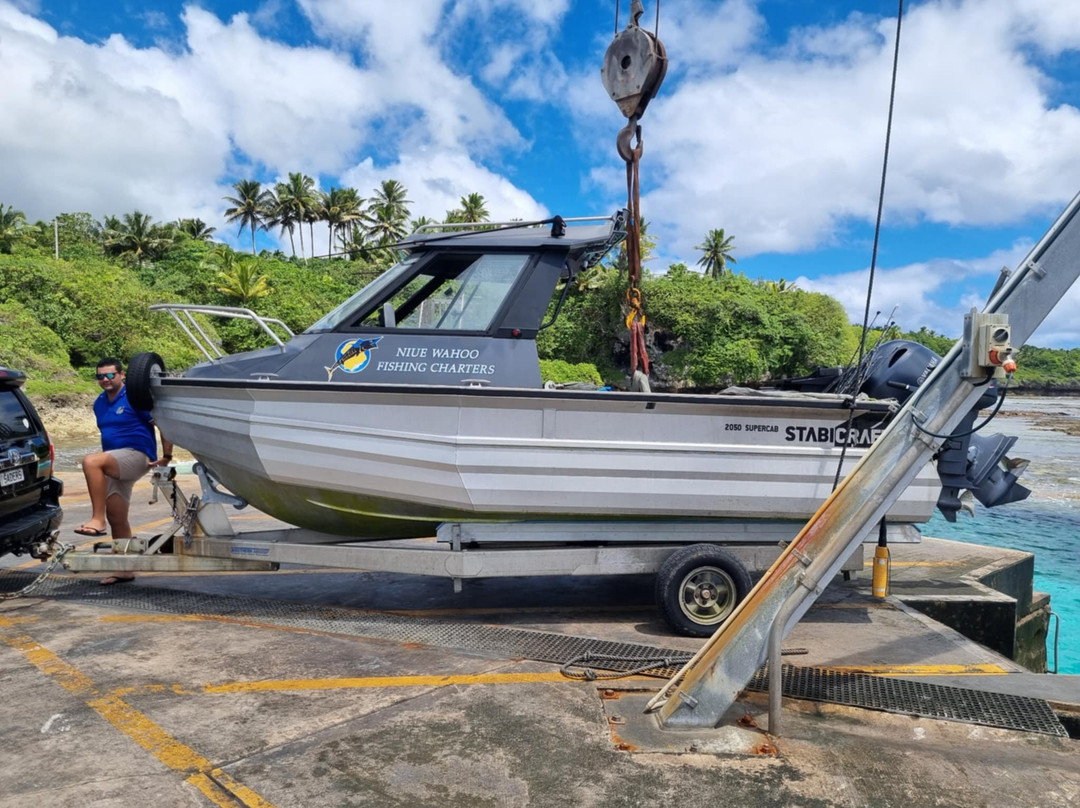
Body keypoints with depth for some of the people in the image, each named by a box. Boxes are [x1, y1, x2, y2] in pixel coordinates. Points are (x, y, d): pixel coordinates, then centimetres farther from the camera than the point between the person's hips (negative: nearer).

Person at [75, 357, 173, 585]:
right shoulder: (99, 403, 14)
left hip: (137, 455, -8)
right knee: (117, 518, 8)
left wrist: (166, 457, -17)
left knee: (90, 461, -32)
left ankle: (97, 519, -28)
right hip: (114, 466, 8)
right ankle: (125, 569, 17)